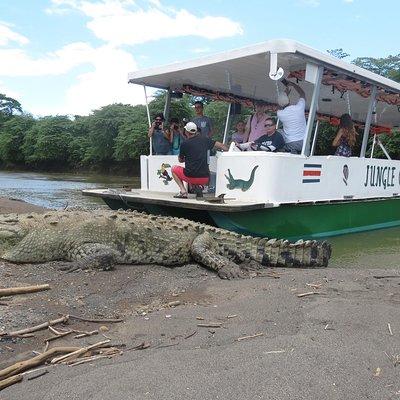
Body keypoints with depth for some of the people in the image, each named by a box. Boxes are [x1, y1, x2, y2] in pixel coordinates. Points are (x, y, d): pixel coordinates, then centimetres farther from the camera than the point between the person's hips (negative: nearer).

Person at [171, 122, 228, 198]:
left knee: (174, 168, 22)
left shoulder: (184, 144, -3)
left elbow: (180, 160, 12)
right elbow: (221, 146, 11)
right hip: (205, 179, 3)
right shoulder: (205, 139, 4)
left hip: (191, 177, -3)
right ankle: (200, 187, 7)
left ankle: (183, 191, 2)